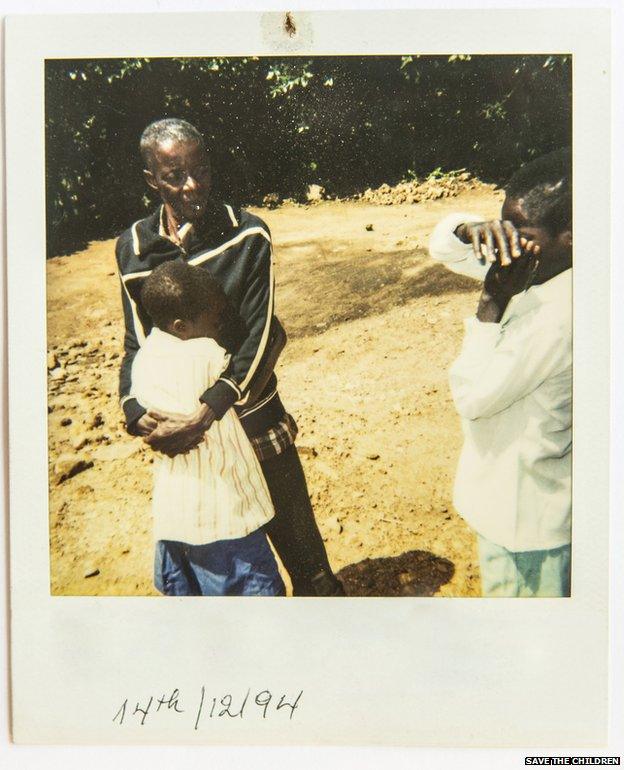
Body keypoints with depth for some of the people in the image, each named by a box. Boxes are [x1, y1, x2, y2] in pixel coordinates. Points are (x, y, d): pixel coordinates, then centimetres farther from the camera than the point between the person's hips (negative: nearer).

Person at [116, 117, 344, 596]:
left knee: (300, 546, 11)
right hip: (182, 433, 3)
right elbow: (137, 344, 2)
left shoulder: (247, 235, -10)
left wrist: (206, 412, -27)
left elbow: (262, 340, -16)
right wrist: (139, 415, -17)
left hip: (254, 420, -2)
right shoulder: (134, 249, -2)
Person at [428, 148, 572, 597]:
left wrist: (493, 302, -27)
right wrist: (472, 231, -21)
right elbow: (443, 245, 2)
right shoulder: (538, 265, -5)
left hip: (525, 514, -8)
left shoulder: (561, 313, -32)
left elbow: (474, 396, -26)